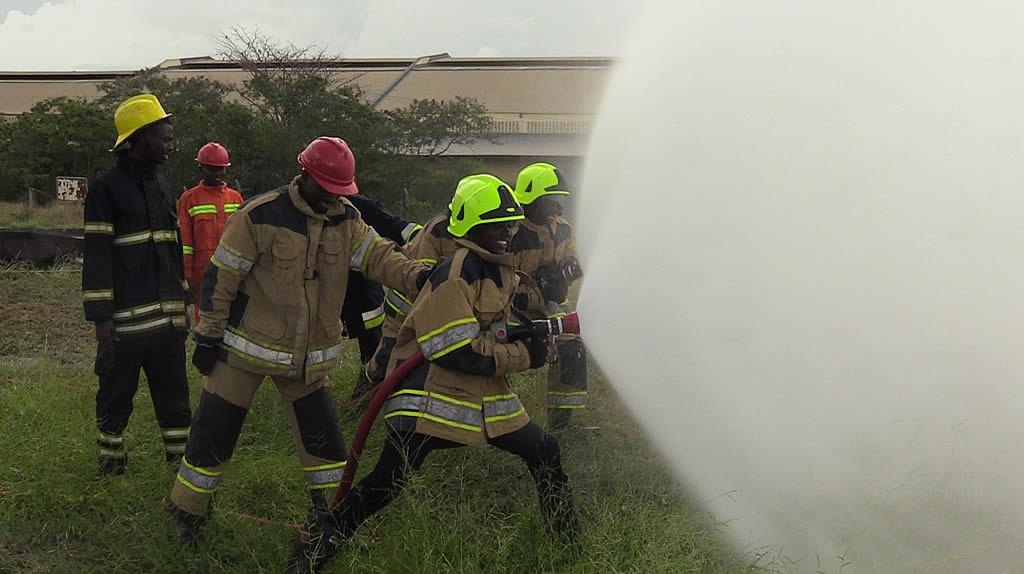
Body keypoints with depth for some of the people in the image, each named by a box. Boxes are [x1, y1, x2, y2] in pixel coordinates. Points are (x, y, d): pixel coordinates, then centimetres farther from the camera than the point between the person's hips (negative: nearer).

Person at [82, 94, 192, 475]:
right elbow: (95, 258, -12)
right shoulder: (106, 189, -8)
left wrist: (184, 302, 19)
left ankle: (181, 458, 19)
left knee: (174, 392, 10)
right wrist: (101, 320, -15)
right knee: (117, 395, 7)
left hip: (168, 316, 6)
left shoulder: (162, 188, 14)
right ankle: (111, 465, 21)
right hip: (127, 319, -6)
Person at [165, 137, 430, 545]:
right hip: (247, 348, -4)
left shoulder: (346, 219, 0)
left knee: (322, 435, 9)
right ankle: (186, 515, 23)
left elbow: (377, 255, -7)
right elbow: (220, 277, -13)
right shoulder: (260, 216, -17)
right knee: (214, 432, 4)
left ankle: (330, 511, 27)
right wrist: (208, 336, -9)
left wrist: (417, 276, -28)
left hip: (309, 356, 5)